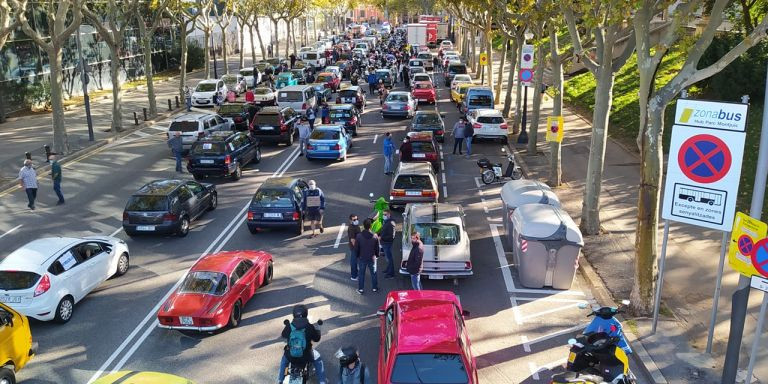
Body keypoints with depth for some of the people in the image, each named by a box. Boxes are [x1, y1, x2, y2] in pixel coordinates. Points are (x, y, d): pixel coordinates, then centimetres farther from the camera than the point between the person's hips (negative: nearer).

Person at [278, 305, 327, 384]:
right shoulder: (309, 327, -16)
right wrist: (317, 330, 18)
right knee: (318, 359, 29)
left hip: (291, 357, 2)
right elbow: (316, 339, -1)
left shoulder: (289, 327, -11)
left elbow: (283, 335, 10)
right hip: (305, 358, -2)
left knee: (284, 358, 37)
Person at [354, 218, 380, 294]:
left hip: (362, 258, -1)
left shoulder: (358, 236, -17)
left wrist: (357, 255, 10)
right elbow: (377, 248, -2)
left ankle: (360, 289, 19)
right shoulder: (375, 236, -14)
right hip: (372, 258, 1)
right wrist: (376, 254, 16)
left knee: (361, 273, 12)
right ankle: (374, 288, 28)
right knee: (373, 273, 17)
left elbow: (356, 248, -8)